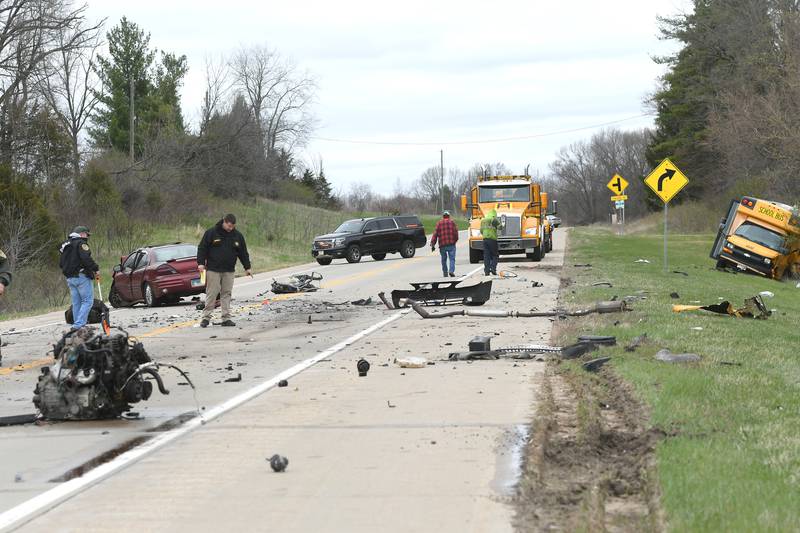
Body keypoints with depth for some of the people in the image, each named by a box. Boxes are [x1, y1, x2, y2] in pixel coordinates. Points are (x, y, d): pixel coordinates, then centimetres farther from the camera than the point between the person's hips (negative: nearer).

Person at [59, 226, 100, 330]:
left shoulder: (66, 246, 20)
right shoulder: (81, 243, -7)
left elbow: (61, 263, 21)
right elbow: (86, 258, -20)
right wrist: (96, 269, -13)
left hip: (70, 278, 8)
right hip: (82, 276, -8)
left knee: (76, 303, 11)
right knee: (88, 301, -7)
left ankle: (76, 326, 10)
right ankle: (79, 324, -19)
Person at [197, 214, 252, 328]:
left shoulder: (237, 236, 7)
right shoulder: (211, 233, -4)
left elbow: (243, 253, 15)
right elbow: (202, 248, -2)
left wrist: (247, 267, 14)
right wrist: (201, 263, -10)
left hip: (229, 271, 3)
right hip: (213, 269, -3)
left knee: (226, 293, 3)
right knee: (211, 293, -5)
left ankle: (226, 318, 5)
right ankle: (206, 317, 0)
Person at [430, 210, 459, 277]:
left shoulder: (439, 223, 7)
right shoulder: (452, 222, 6)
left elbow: (435, 234, 1)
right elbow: (456, 233, 1)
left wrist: (432, 244, -1)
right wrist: (455, 240, 18)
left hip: (442, 245, 1)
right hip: (451, 244, -1)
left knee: (444, 259, 14)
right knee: (452, 258, -1)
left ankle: (445, 273, 18)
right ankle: (451, 271, -19)